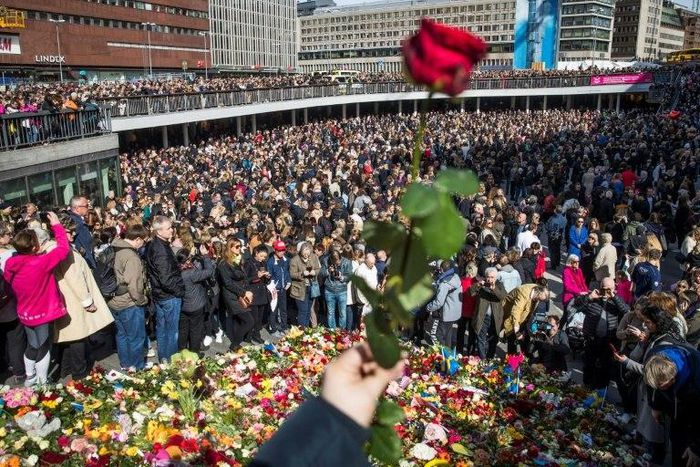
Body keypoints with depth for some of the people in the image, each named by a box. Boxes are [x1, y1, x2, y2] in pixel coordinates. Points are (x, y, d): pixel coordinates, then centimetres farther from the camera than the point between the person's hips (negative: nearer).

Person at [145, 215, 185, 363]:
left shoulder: (151, 245, 3)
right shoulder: (162, 250, -26)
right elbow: (167, 280, -28)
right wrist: (180, 290, -14)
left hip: (158, 294, 9)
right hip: (169, 296, -9)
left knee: (161, 328, 19)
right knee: (172, 331, 5)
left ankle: (163, 359, 32)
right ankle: (170, 361, 16)